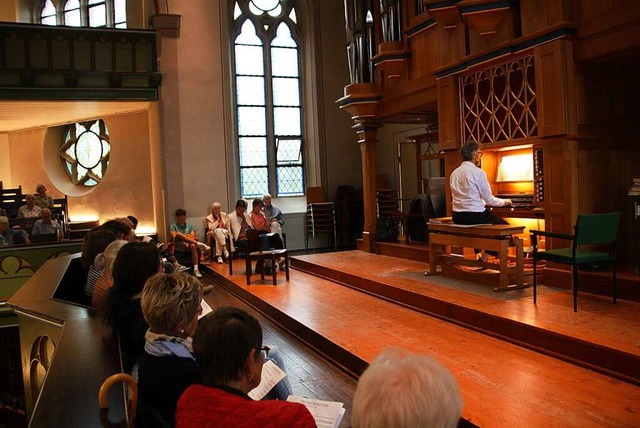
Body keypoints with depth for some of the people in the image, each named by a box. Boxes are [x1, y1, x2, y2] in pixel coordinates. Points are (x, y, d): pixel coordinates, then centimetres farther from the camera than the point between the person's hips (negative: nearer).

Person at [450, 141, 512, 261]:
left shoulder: (454, 173, 9)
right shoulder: (478, 172, -12)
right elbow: (489, 200, -8)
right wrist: (505, 201, 12)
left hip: (458, 217, 8)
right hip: (475, 215, -7)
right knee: (504, 225, 14)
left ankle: (478, 255, 34)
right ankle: (484, 258, 12)